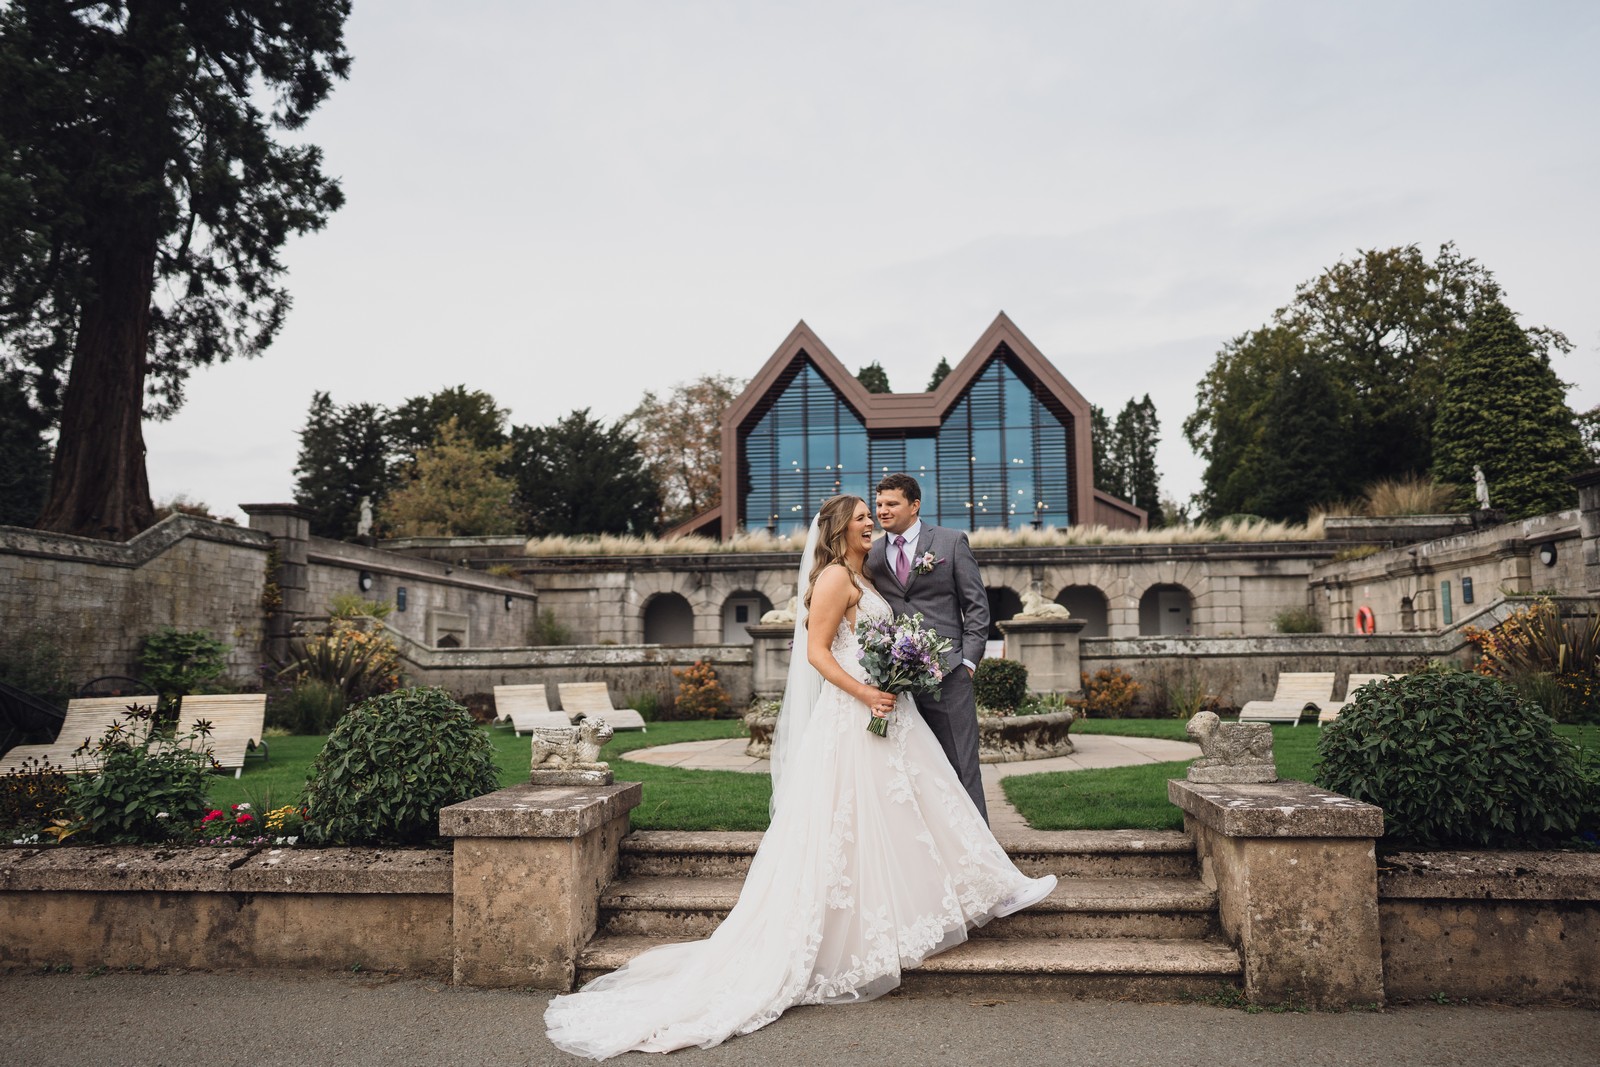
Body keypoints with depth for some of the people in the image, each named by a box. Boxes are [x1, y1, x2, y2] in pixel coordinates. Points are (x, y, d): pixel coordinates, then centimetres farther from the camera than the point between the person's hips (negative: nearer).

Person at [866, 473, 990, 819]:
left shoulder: (952, 541, 4)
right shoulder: (872, 556, 11)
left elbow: (976, 605, 4)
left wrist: (968, 660, -4)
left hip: (946, 674, -3)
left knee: (961, 768, 1)